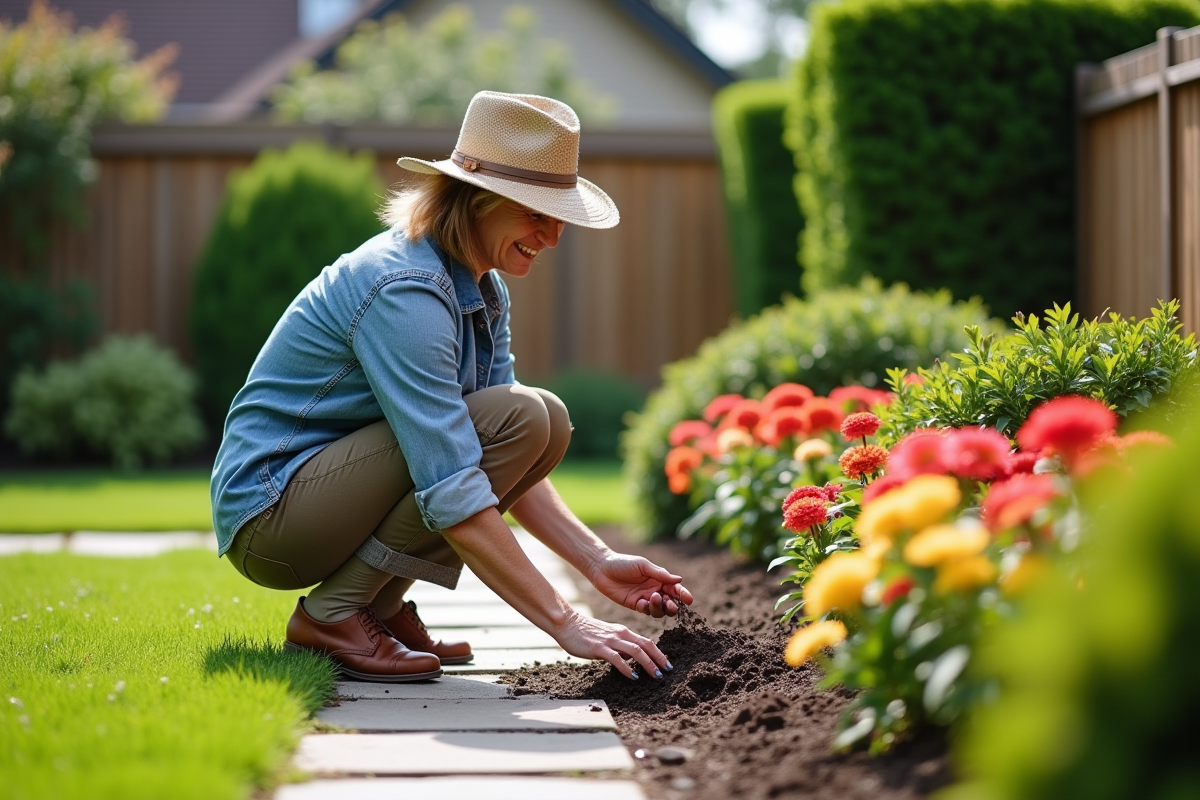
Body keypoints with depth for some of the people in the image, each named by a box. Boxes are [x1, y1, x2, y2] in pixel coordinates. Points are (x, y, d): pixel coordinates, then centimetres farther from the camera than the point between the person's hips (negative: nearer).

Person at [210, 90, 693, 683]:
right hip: (270, 509, -9)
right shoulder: (405, 292, -24)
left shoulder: (482, 290, 6)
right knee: (518, 417, -21)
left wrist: (598, 562, -4)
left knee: (544, 423, -1)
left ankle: (381, 604, 3)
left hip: (338, 492, 9)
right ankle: (333, 612, -13)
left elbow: (502, 461, 8)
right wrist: (565, 624, -30)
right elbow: (452, 493, -30)